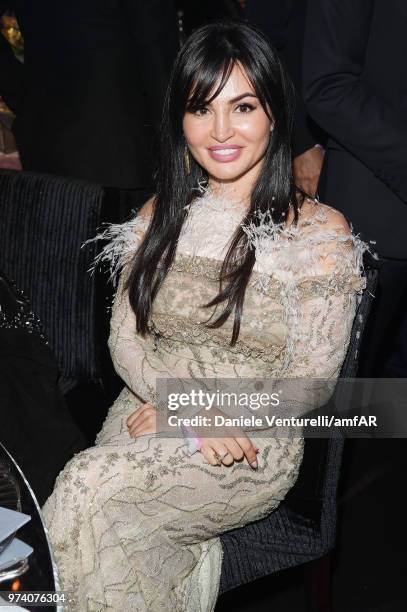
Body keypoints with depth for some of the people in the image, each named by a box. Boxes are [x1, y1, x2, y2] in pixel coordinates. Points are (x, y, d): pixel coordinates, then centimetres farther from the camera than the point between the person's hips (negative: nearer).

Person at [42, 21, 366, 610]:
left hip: (256, 440, -3)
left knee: (91, 489, -26)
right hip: (146, 412, 4)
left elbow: (307, 382, -6)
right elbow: (125, 338, 6)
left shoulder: (322, 232, -5)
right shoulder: (160, 215, 9)